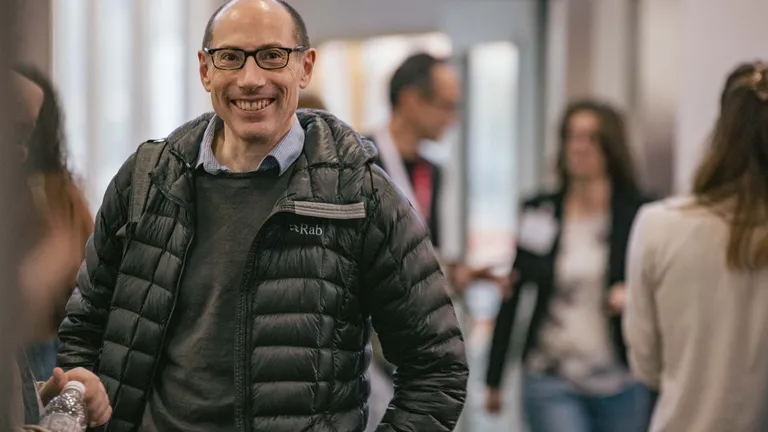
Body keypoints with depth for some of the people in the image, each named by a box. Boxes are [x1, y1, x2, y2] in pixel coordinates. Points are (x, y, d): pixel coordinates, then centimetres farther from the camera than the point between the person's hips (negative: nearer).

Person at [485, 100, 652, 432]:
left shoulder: (639, 215, -1)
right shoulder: (538, 214, 3)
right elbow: (511, 298, 6)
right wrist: (494, 380, 7)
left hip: (622, 387, 0)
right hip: (551, 382, 0)